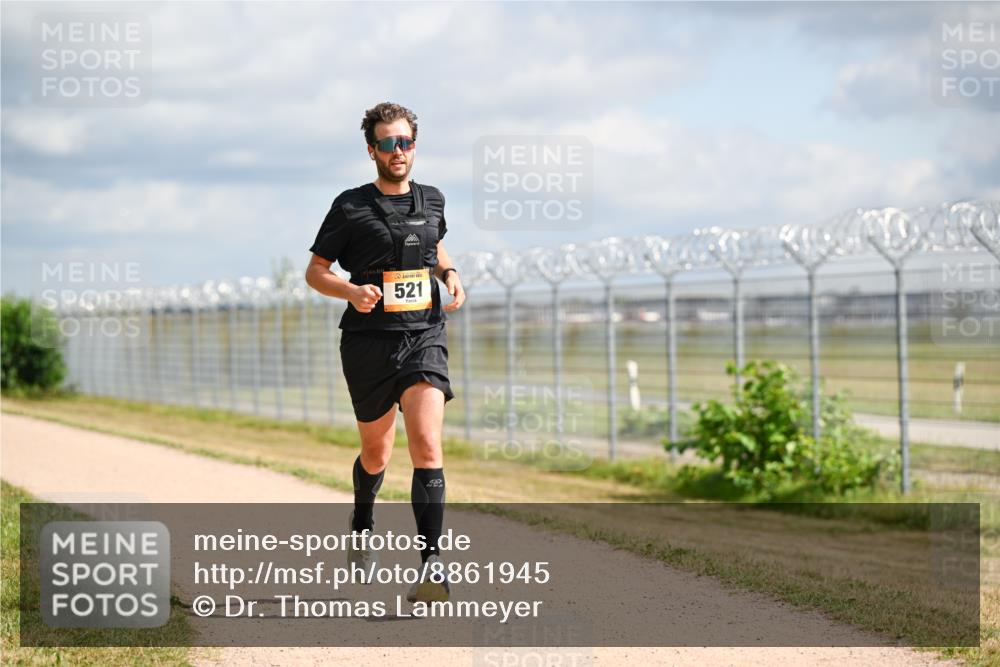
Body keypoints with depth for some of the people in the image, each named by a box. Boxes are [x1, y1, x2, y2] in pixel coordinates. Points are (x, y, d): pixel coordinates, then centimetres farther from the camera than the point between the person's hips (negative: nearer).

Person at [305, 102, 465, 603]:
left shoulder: (432, 200, 9)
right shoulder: (351, 207, -2)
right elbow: (315, 271, 2)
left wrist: (449, 274, 8)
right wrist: (353, 292, -17)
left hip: (424, 338, 1)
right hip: (369, 342, -1)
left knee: (427, 447, -17)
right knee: (377, 453, 14)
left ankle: (431, 565, -23)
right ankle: (362, 526, 46)